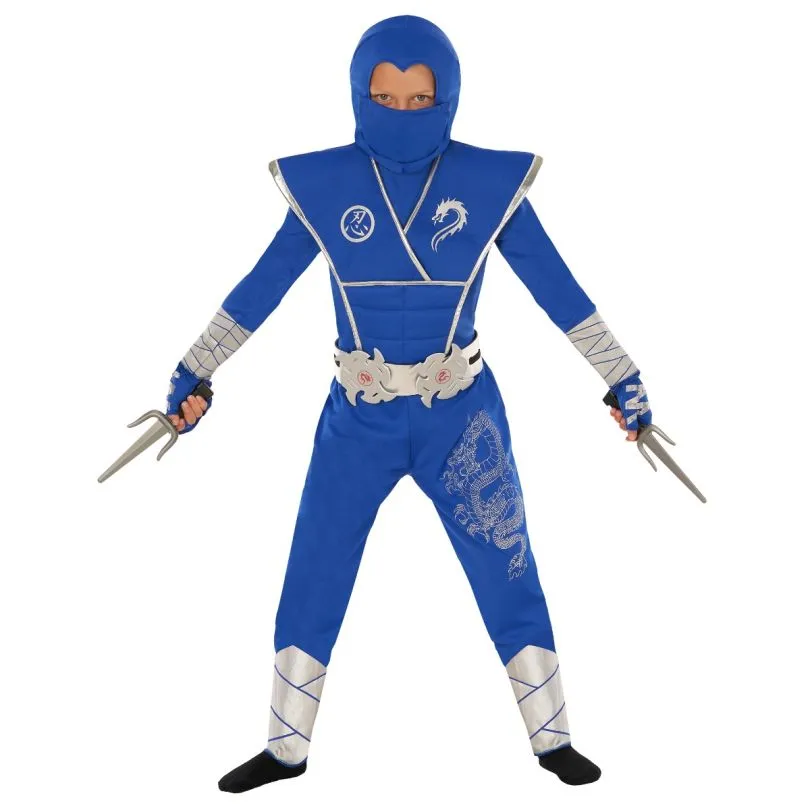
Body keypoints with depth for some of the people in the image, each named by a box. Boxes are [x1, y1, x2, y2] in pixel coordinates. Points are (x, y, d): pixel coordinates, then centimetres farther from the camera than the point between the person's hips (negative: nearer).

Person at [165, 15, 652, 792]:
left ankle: (552, 739, 28)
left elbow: (557, 288, -1)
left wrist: (622, 377, 2)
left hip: (461, 415, -1)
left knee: (509, 579, 6)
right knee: (310, 584, 7)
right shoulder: (322, 183, -5)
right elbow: (259, 288, 3)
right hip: (358, 418, 1)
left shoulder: (492, 181, -7)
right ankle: (287, 749, 27)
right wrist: (194, 373, 5)